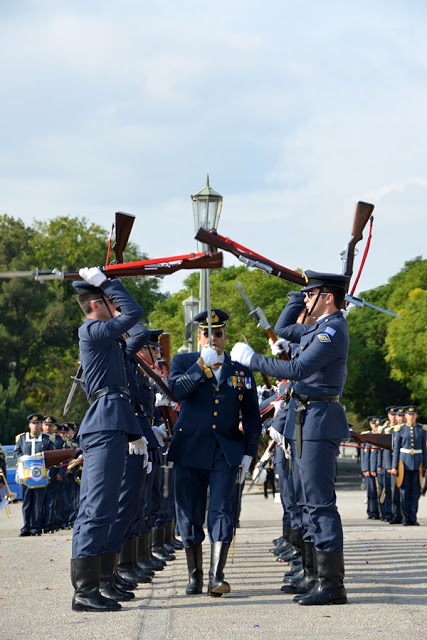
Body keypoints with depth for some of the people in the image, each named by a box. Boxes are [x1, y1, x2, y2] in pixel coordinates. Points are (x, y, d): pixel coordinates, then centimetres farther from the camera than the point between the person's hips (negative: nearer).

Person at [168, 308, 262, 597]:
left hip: (227, 451, 0)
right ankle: (195, 576, 15)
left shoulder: (241, 370, 10)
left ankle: (217, 576, -13)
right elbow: (175, 390, -15)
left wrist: (248, 453, 5)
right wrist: (201, 365, -22)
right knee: (190, 516, 3)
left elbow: (252, 417, 13)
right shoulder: (183, 361, 7)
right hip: (191, 450, 0)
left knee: (222, 512, -10)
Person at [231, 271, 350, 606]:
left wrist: (252, 359, -18)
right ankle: (316, 577, 19)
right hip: (305, 425, 11)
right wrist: (302, 294, 20)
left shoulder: (333, 331, -16)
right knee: (310, 503, 13)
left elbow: (298, 368, -24)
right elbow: (283, 329, 29)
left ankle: (332, 584, -10)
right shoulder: (320, 326, 16)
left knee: (320, 503, -11)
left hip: (319, 424, -11)